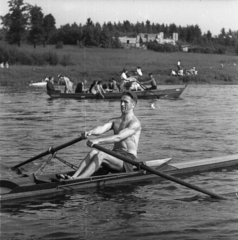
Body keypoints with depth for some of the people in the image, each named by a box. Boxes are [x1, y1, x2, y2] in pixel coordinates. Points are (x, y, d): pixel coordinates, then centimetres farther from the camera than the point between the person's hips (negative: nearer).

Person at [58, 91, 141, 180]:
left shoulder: (135, 123, -6)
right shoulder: (114, 121, 17)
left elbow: (118, 137, -22)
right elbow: (102, 128, -4)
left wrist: (98, 140, -35)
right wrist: (90, 132, -28)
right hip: (114, 157, 6)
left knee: (100, 155, -30)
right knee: (93, 152, -23)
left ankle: (77, 179, -44)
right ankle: (73, 177, -38)